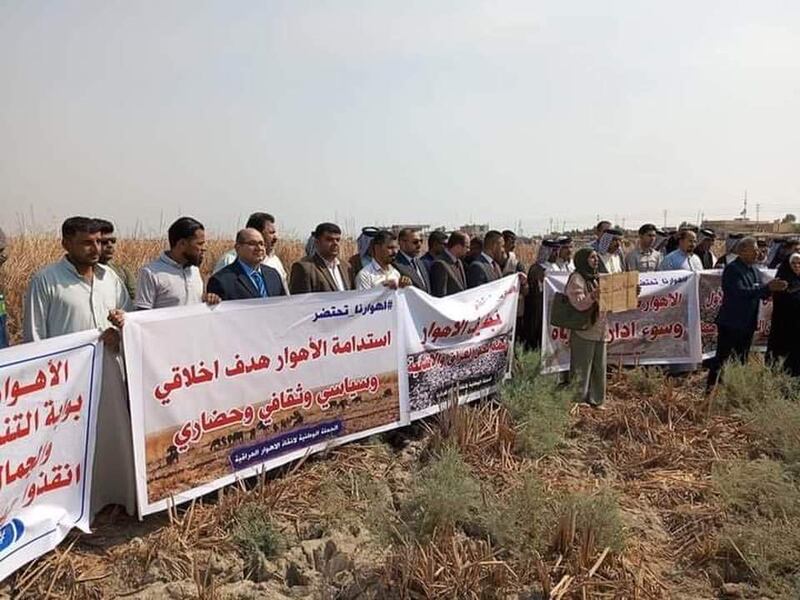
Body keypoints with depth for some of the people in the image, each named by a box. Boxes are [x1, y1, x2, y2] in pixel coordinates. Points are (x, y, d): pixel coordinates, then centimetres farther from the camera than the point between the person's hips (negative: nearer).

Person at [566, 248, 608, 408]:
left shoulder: (597, 278, 18)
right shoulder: (577, 279, -8)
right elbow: (579, 303, -21)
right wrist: (593, 295, -34)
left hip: (600, 331, 8)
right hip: (583, 332, -8)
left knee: (599, 369, 13)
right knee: (581, 371, -3)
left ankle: (596, 401, 24)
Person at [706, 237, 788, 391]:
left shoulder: (754, 270, 12)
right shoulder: (732, 269, -14)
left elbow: (760, 294, 13)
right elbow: (740, 292, -26)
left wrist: (772, 288, -7)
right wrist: (767, 288, -26)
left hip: (748, 324, 9)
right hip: (731, 324, -9)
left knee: (741, 361, 16)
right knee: (721, 358, -3)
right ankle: (710, 389, 4)